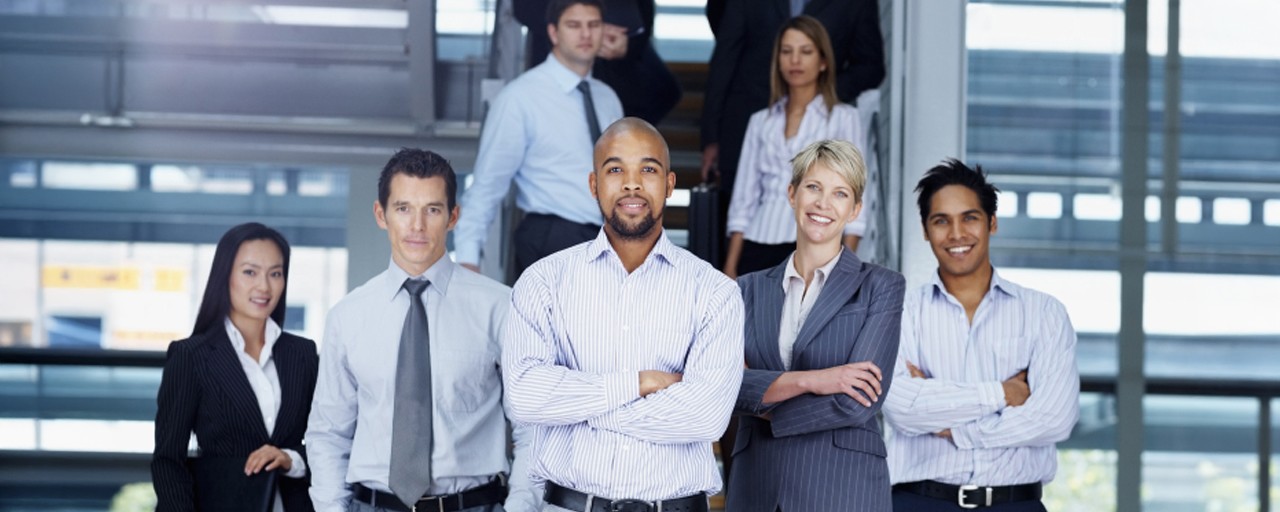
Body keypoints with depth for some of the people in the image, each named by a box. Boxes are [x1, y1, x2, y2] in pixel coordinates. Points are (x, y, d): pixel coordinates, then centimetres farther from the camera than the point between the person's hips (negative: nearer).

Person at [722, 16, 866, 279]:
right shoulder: (761, 122, 15)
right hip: (759, 250, 3)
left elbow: (852, 199, 1)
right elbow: (744, 200, 13)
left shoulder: (842, 118, 6)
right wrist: (731, 267, 5)